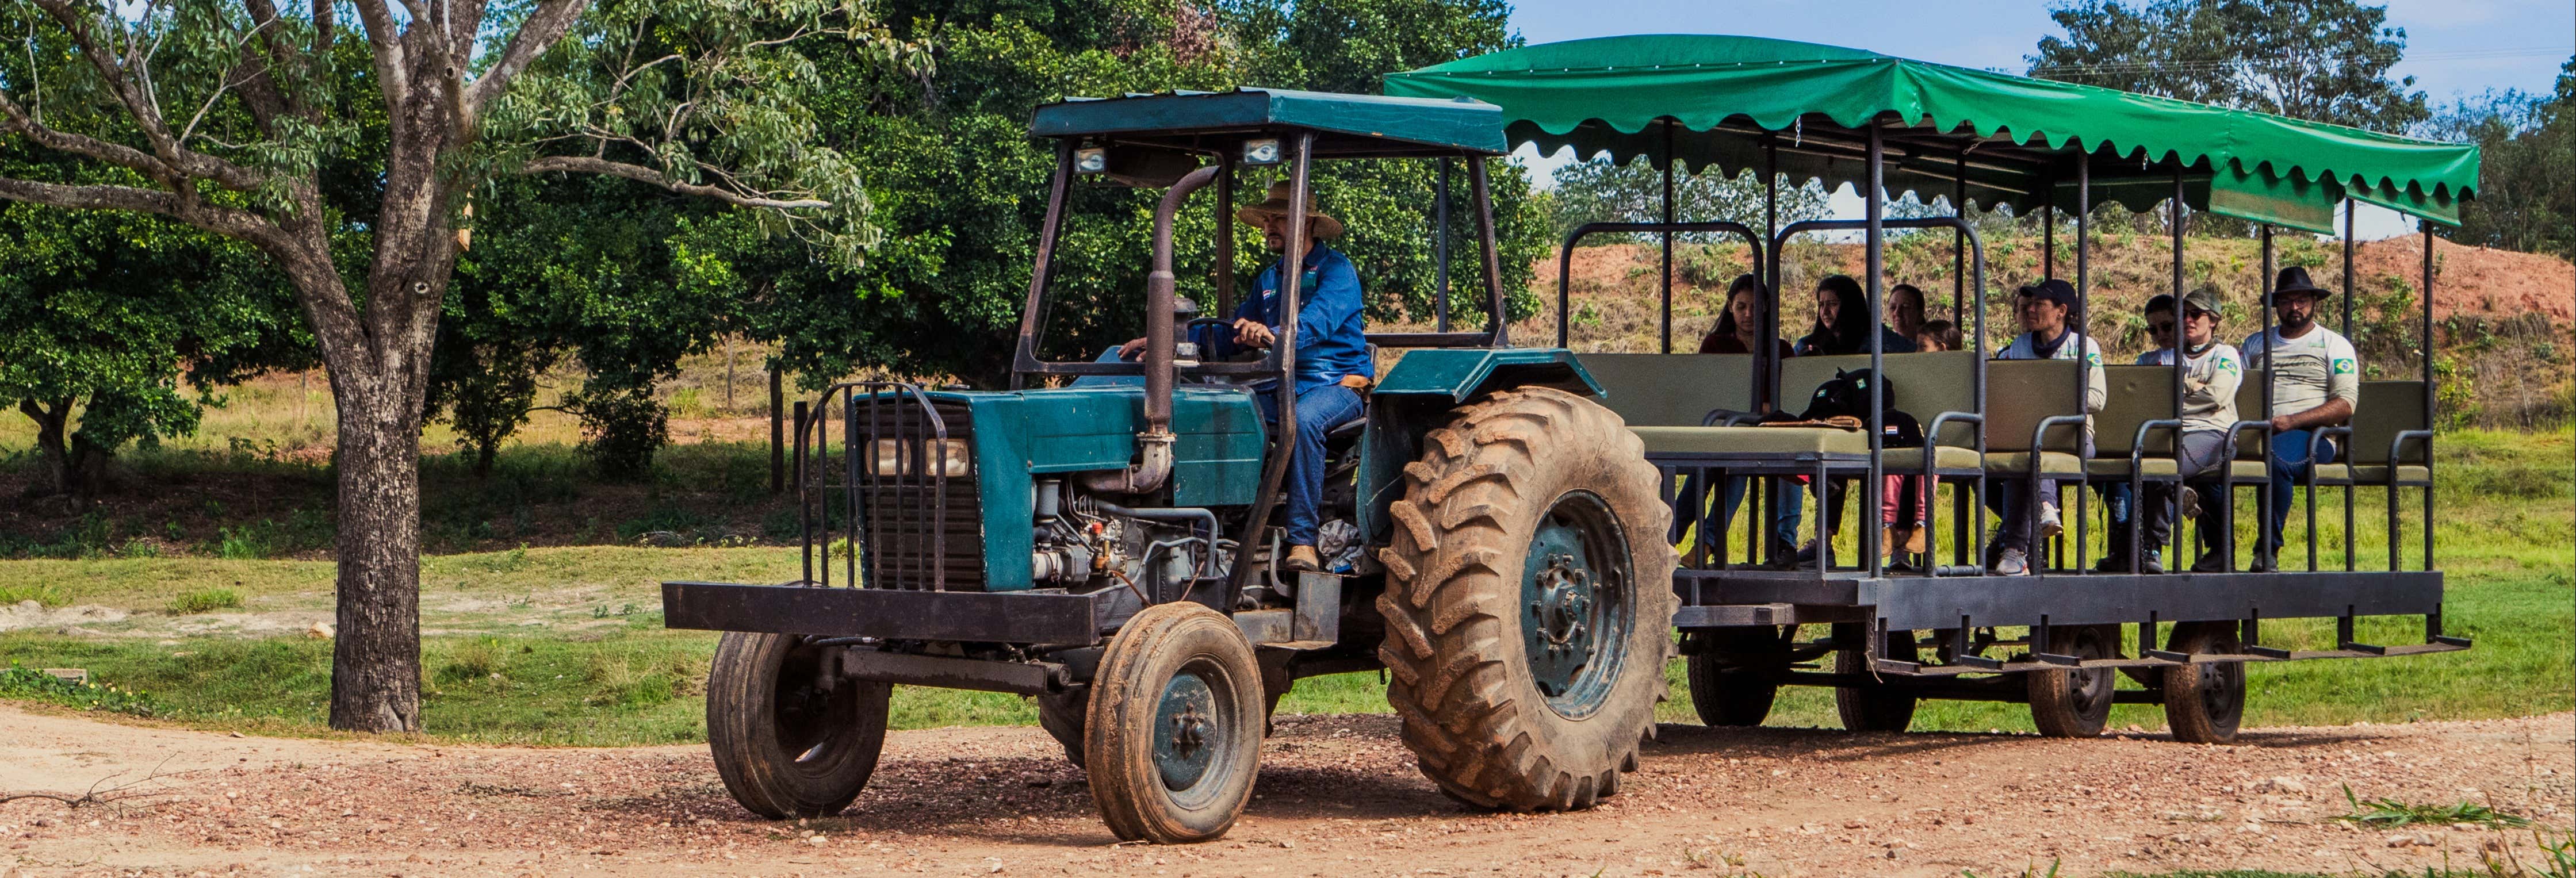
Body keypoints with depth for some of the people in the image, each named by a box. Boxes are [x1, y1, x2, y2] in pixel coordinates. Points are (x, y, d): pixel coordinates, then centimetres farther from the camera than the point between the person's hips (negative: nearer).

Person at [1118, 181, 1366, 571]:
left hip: (1336, 383, -6)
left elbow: (1317, 323, -23)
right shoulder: (1270, 278, 19)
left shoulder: (1336, 269, -4)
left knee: (1303, 419, -39)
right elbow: (1232, 335, 17)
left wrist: (1274, 335, -44)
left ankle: (1303, 540, -36)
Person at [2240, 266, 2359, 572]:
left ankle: (2268, 550, -27)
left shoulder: (2334, 345, 13)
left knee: (2276, 458, -40)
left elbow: (2346, 403, 0)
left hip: (2311, 434, -3)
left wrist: (2292, 421, -13)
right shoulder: (2255, 343, 25)